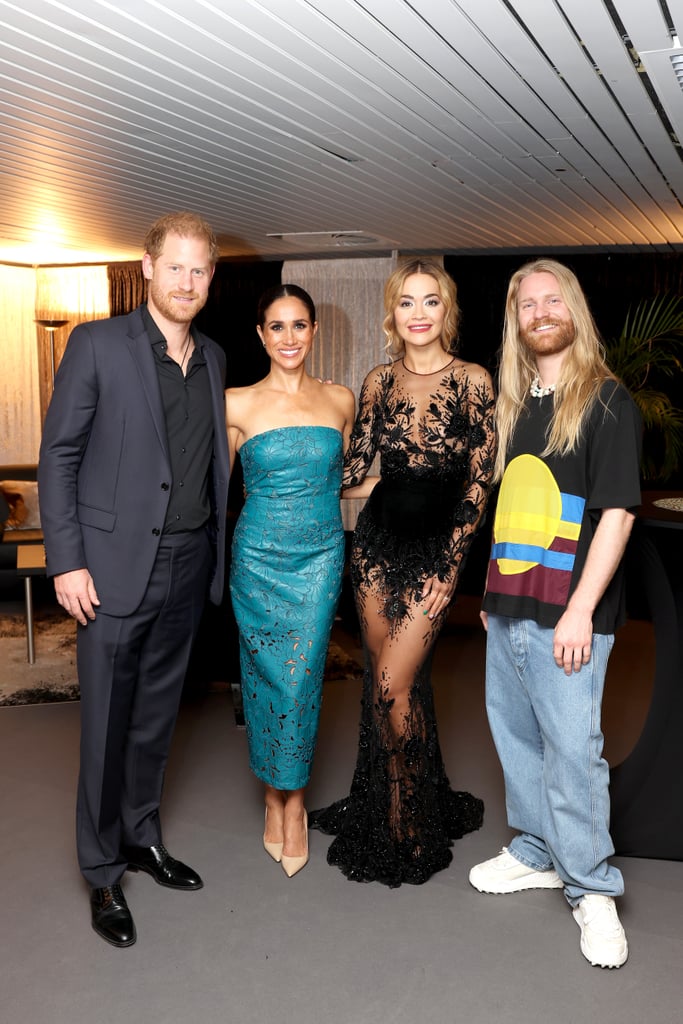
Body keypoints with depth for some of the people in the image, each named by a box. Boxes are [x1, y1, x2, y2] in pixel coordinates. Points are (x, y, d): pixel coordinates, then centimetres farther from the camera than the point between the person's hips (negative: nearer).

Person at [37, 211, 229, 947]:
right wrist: (67, 561, -12)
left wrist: (216, 549, 8)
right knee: (107, 724, 6)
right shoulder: (97, 344, -6)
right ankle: (103, 873, 23)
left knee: (157, 715, 17)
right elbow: (59, 455, -7)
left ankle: (142, 837, 36)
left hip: (187, 566, 5)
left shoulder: (213, 358, 10)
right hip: (116, 568, -5)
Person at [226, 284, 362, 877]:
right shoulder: (237, 405, -3)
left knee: (301, 678, 1)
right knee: (266, 677, 7)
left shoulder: (341, 400, 4)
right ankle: (274, 796, 27)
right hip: (258, 556, -1)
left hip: (321, 555, 1)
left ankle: (294, 802, 21)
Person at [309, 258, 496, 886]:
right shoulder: (379, 382, 6)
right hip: (377, 540, 4)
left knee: (392, 685, -8)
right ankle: (389, 810, 30)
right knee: (390, 680, 10)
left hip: (435, 548, -4)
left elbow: (478, 483, -5)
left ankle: (411, 827, 15)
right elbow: (353, 468, 11)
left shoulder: (472, 381, -5)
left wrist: (450, 567, -8)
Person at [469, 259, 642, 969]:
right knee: (515, 736, 16)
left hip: (565, 615, -7)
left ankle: (591, 890, 17)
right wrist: (492, 588, 15)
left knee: (571, 749, -2)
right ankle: (536, 853, 35)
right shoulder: (514, 403, 13)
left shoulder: (606, 400, -7)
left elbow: (617, 513, -13)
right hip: (506, 610, 7)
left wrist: (580, 610, -19)